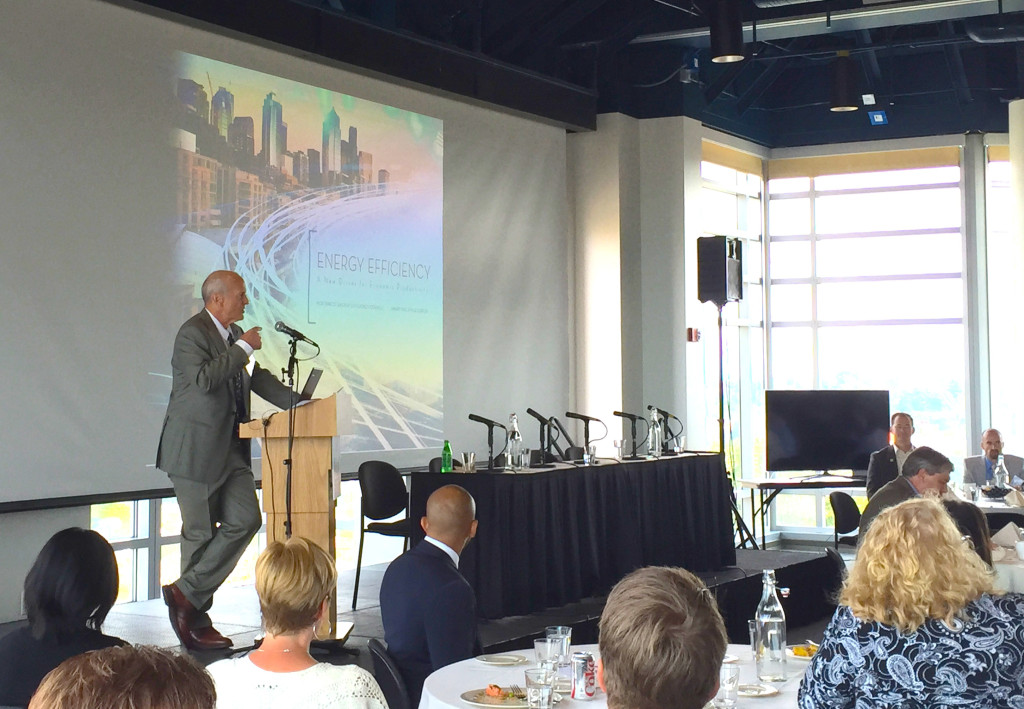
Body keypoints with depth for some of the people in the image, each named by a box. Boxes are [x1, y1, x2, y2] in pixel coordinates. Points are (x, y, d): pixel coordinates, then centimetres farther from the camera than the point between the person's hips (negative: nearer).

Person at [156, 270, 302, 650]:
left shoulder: (234, 334, 15)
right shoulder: (192, 333, -12)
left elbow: (256, 378, 20)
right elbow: (205, 379, -27)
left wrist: (298, 402, 9)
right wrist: (244, 348, -19)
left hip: (230, 448, 8)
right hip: (195, 448, -8)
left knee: (246, 520, -1)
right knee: (200, 532, -1)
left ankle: (188, 594, 6)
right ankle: (195, 622, 9)